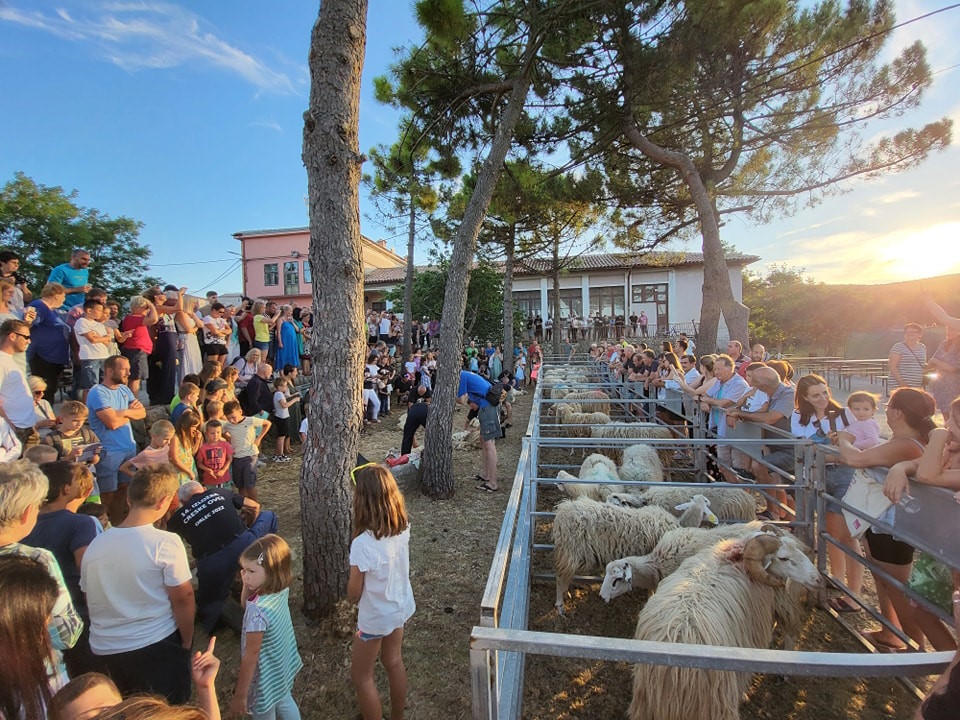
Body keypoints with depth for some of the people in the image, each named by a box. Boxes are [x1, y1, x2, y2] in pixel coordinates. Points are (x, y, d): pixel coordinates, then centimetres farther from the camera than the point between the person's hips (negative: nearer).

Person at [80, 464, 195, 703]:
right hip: (156, 647, -5)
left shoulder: (95, 544, -3)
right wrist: (187, 641, 0)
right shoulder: (165, 542, -19)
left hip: (103, 650, 5)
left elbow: (89, 597, 7)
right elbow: (183, 599, -16)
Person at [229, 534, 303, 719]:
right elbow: (245, 605, 3)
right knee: (285, 704, 31)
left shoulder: (258, 610, -37)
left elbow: (251, 655, -27)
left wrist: (240, 695, -15)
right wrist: (247, 586, -16)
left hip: (265, 678, -7)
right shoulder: (281, 590, -15)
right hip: (284, 665, 7)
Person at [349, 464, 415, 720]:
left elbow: (354, 593, -22)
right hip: (400, 607, 7)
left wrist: (354, 597, 4)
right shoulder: (403, 526, -16)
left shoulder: (363, 544, -34)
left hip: (375, 618, -6)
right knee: (394, 663, 29)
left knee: (361, 676, 20)